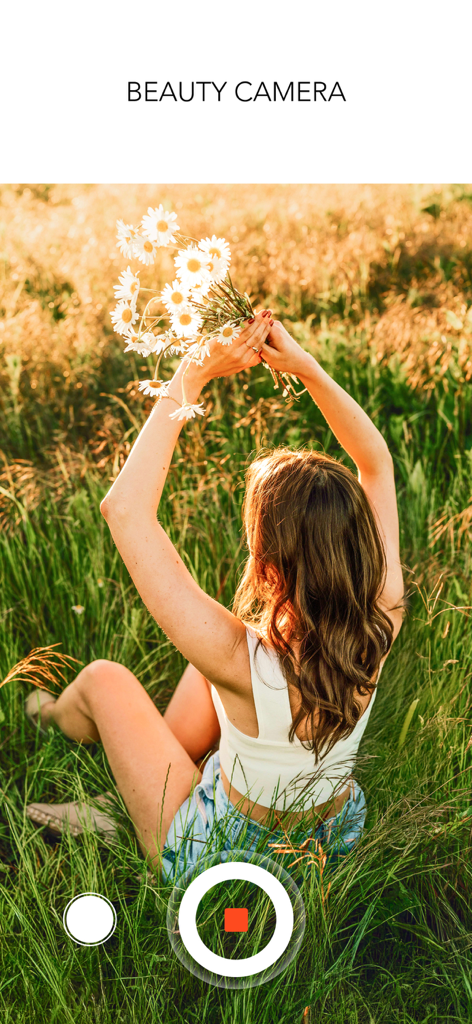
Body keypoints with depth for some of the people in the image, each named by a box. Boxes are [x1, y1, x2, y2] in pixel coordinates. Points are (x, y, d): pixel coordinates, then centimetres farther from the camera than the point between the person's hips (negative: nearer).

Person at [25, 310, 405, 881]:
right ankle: (165, 764, 41)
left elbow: (123, 508, -38)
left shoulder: (241, 660, -41)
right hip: (336, 840, 5)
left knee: (105, 678, 11)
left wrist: (191, 376, -34)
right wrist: (306, 367, -21)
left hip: (224, 864, -4)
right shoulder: (382, 623, -27)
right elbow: (377, 463, -12)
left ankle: (52, 718, 47)